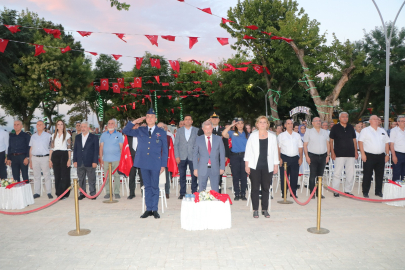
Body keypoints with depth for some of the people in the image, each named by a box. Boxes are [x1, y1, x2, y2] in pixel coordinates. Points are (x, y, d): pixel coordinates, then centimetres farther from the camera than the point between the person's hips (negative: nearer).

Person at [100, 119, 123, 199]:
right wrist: (101, 158, 5)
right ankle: (108, 192, 12)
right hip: (106, 159, 2)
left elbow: (121, 147, 4)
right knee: (107, 176, 3)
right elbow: (101, 147, 11)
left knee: (116, 176, 0)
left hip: (116, 159, -2)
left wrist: (121, 158, -4)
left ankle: (117, 192, 7)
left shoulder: (119, 135, 5)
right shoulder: (103, 135, 11)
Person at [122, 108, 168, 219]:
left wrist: (163, 165, -2)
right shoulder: (140, 130, 10)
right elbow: (125, 131, 13)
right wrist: (134, 122, 2)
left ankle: (155, 210, 14)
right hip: (143, 163, 2)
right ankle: (148, 209, 17)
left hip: (155, 164, -2)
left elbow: (165, 150, 4)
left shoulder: (161, 132, 5)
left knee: (155, 187, 4)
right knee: (147, 186, 9)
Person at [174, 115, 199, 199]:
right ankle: (182, 193, 15)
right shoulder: (179, 130, 10)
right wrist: (177, 156, -2)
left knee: (194, 175, -1)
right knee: (182, 176, 5)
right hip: (182, 157, 1)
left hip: (193, 157, -1)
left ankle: (194, 192, 11)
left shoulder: (196, 131, 5)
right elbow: (176, 144, 7)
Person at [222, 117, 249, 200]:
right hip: (235, 156, -1)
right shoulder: (232, 133, 6)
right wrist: (231, 125, -7)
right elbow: (224, 134, -13)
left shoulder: (247, 134, 13)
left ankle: (243, 194, 11)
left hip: (244, 156, 1)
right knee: (235, 176, 1)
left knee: (244, 176, 2)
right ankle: (237, 194, 11)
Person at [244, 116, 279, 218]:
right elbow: (248, 151, 4)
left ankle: (265, 209, 17)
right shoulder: (253, 136, 5)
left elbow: (275, 152, 10)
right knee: (255, 188, 2)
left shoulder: (272, 137, 9)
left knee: (266, 188, 5)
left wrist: (276, 165, 6)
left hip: (267, 167, 1)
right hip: (255, 166, -1)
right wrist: (247, 165, -2)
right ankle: (255, 210, 11)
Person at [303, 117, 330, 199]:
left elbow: (328, 144, 15)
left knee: (320, 175, 7)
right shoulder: (308, 132, 2)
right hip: (313, 156, -3)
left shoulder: (325, 132, 13)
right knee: (312, 175, -4)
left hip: (323, 156, 4)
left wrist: (328, 155, 6)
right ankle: (312, 193, 2)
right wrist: (307, 156, -9)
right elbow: (305, 145, -1)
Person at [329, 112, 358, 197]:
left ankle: (347, 191, 17)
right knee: (337, 173, -3)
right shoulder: (335, 127, 0)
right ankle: (335, 191, 5)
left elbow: (354, 140, 17)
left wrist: (356, 151, 9)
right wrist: (332, 152, -7)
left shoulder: (351, 127, 12)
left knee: (350, 174, 6)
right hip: (339, 154, -4)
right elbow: (331, 140, -1)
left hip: (350, 154, 4)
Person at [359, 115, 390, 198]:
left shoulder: (383, 131, 16)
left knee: (380, 174, 9)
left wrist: (387, 154, 10)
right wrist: (363, 154, -13)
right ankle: (365, 192, 6)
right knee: (367, 175, -1)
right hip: (369, 156, -5)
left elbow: (386, 143, 18)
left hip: (381, 156, 5)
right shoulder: (365, 130, 1)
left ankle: (378, 191, 21)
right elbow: (360, 142, -6)